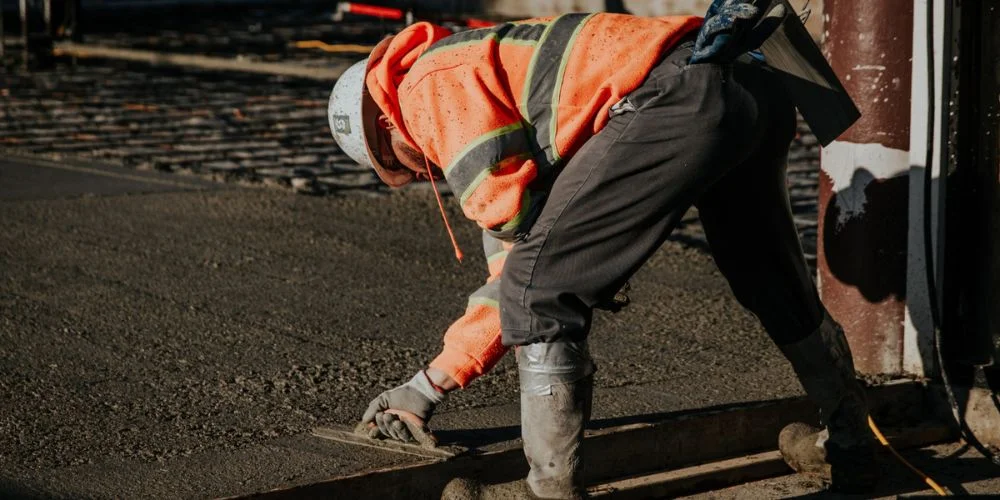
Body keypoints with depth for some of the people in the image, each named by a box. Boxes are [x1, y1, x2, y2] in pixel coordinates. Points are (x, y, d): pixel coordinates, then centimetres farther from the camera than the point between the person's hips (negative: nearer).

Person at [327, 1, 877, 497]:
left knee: (539, 289, -2)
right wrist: (430, 385, 37)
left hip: (680, 102, -11)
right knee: (769, 279, 31)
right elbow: (510, 270, 35)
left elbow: (516, 215, -5)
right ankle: (848, 443, 50)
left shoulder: (430, 88, 6)